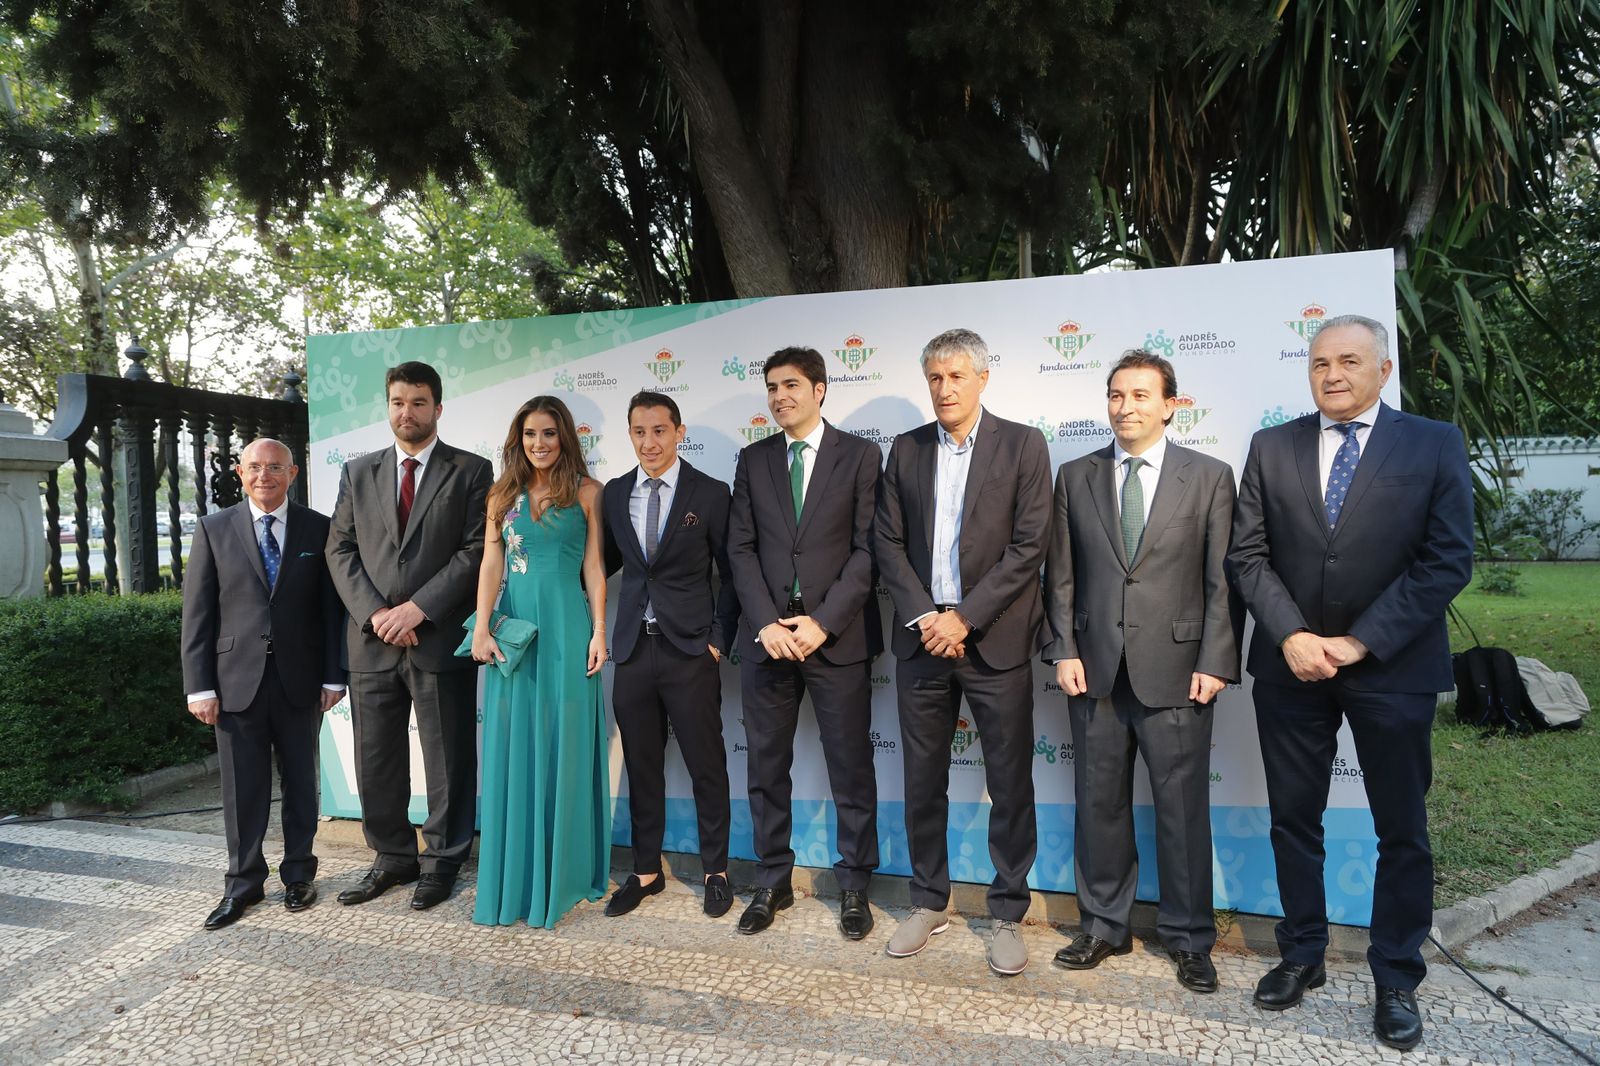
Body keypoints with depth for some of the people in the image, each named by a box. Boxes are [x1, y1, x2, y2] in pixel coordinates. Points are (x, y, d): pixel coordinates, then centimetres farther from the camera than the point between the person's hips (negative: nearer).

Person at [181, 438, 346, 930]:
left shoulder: (318, 529, 3)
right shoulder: (213, 529, 4)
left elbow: (332, 608, 3)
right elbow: (197, 613, 1)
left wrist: (333, 676, -1)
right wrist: (199, 685, -4)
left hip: (301, 680, 0)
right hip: (237, 680, 0)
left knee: (301, 782, 11)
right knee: (242, 787, 7)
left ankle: (299, 873, 26)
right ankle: (243, 882, 23)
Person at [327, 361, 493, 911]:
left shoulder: (470, 471, 0)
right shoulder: (358, 472, 12)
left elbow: (476, 550, -7)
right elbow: (340, 549, 8)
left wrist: (418, 609, -14)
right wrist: (374, 612, -7)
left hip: (440, 639, -3)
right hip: (372, 640, 4)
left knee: (448, 759, 6)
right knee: (376, 760, 11)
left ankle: (442, 861, 21)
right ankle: (392, 857, 28)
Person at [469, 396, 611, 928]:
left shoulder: (585, 491, 3)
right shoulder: (504, 494, 11)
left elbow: (593, 565, 1)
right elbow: (491, 564, 5)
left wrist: (599, 631, -6)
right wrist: (482, 628, -6)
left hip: (566, 626, -3)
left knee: (564, 745, 3)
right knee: (512, 748, 6)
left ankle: (561, 873, 16)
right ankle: (513, 876, 17)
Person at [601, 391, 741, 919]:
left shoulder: (711, 493, -4)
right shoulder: (614, 493, 7)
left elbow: (731, 574, -2)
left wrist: (720, 640, -6)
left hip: (690, 652, -3)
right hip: (633, 651, 4)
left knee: (707, 766, 6)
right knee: (641, 767, 13)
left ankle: (715, 870, 23)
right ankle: (646, 871, 28)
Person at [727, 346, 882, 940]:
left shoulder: (860, 455, 1)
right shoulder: (753, 460, 10)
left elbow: (868, 550, -5)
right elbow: (741, 549, 5)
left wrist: (823, 621, -14)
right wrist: (766, 622, -8)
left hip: (838, 638, -3)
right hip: (767, 637, 3)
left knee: (851, 769, 6)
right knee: (766, 768, 10)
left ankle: (854, 886, 22)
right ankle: (773, 882, 26)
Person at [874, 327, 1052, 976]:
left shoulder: (1022, 446, -1)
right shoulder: (906, 450, 9)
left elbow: (1028, 546, -8)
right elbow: (889, 543, 5)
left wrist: (964, 617, -13)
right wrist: (923, 616, -8)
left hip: (995, 640, -3)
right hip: (921, 638, 3)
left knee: (1010, 784, 5)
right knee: (923, 781, 11)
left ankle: (1008, 915, 21)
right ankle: (929, 904, 28)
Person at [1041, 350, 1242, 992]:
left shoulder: (1210, 477, 2)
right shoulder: (1076, 477, 8)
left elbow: (1223, 580, -1)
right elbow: (1060, 575, 7)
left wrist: (1215, 663, -7)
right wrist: (1064, 650, -1)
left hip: (1176, 670, -2)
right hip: (1095, 669, 2)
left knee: (1183, 808, 6)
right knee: (1099, 804, 11)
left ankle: (1189, 939, 24)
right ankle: (1103, 927, 27)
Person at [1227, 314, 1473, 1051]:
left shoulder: (1435, 445, -2)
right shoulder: (1271, 447, 3)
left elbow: (1447, 560, -9)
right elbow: (1248, 554, 0)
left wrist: (1358, 642, -15)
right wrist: (1291, 637, -12)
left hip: (1392, 666, -2)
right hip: (1289, 664, 2)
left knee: (1402, 830, 10)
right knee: (1293, 819, 12)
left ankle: (1396, 979, 27)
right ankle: (1302, 955, 29)